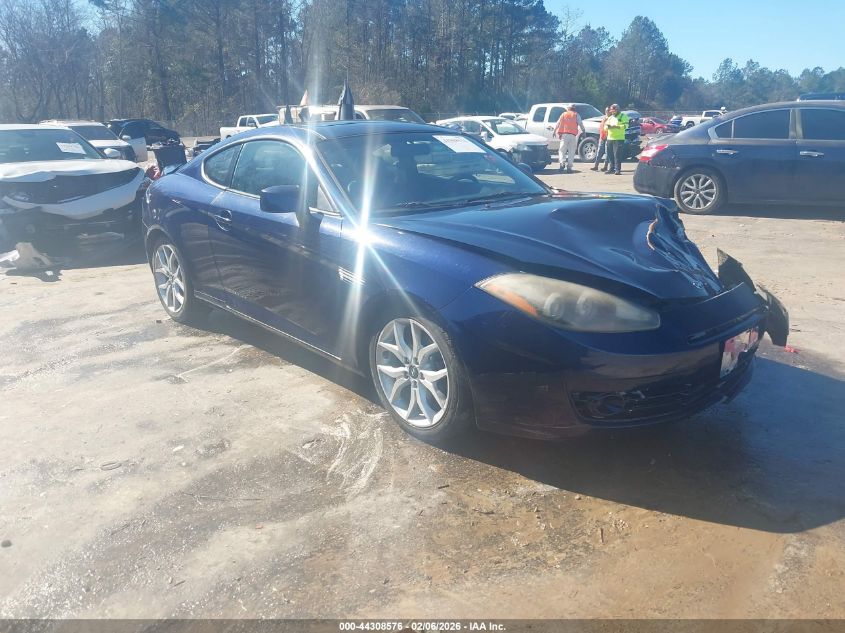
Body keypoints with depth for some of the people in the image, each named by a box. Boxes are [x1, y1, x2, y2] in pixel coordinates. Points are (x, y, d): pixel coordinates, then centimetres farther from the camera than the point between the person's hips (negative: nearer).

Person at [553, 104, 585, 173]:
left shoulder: (564, 114, 15)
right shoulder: (576, 115, 11)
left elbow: (558, 124, 14)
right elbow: (580, 124, 3)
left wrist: (555, 131, 23)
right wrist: (583, 131, 8)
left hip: (564, 134, 1)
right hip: (573, 135, -1)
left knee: (562, 150, 4)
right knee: (571, 152, 2)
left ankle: (561, 163, -17)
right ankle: (569, 167, -4)